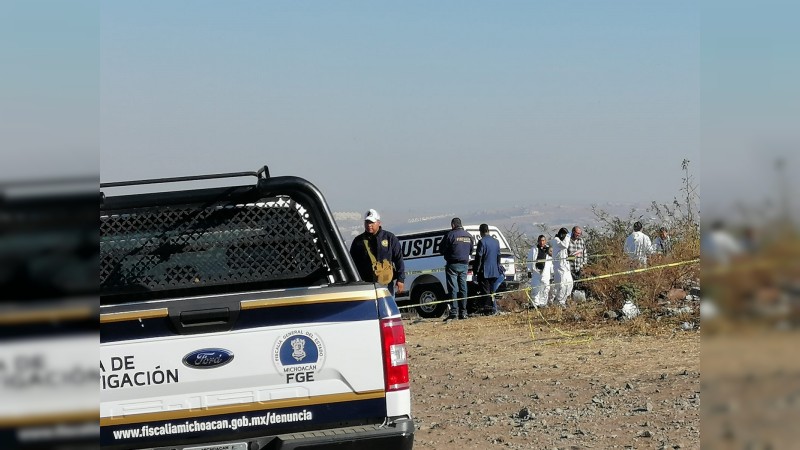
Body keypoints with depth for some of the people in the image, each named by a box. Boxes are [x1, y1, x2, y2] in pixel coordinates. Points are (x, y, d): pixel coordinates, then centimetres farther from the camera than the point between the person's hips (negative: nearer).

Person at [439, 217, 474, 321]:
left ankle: (454, 312, -13)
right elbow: (471, 250, 18)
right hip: (464, 265, 5)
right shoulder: (469, 236, 8)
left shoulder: (450, 235, -11)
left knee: (453, 289, -6)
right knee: (463, 288, 9)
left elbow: (441, 249, -6)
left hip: (453, 265, -5)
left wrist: (447, 254, 14)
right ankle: (463, 312, 8)